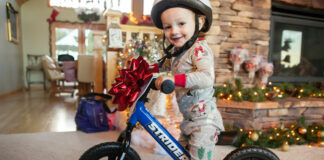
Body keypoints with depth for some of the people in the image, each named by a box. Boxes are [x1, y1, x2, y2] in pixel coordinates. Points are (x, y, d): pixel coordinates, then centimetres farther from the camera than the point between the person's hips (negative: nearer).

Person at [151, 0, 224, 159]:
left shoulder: (199, 48, -20)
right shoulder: (176, 51, 6)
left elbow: (207, 77, -35)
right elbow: (168, 64, 27)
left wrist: (174, 79, -38)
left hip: (204, 119, -9)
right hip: (188, 118, 9)